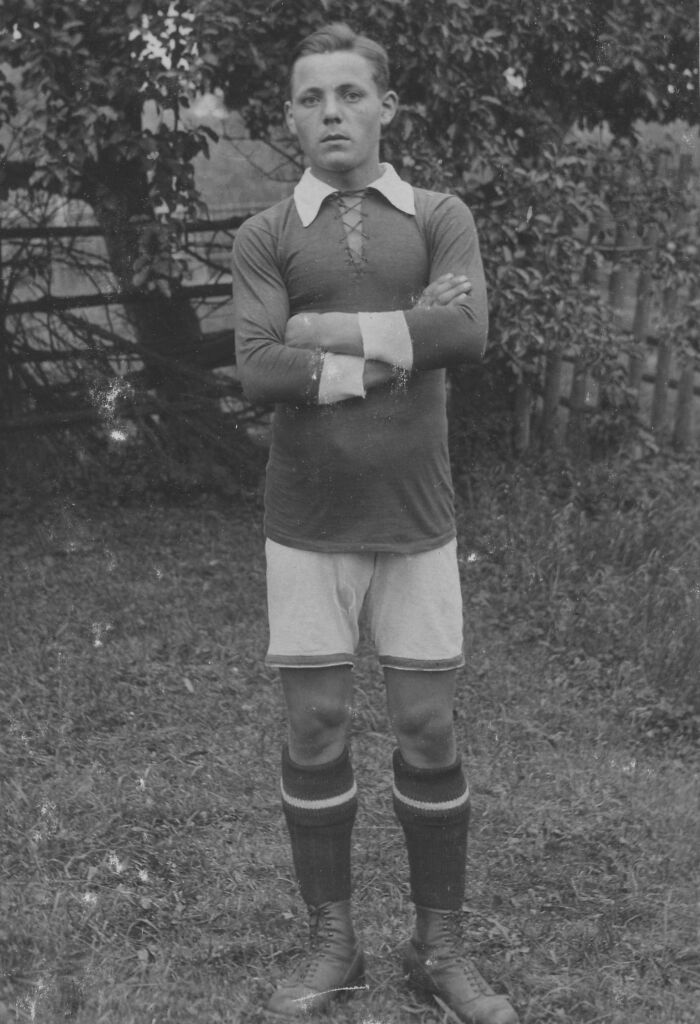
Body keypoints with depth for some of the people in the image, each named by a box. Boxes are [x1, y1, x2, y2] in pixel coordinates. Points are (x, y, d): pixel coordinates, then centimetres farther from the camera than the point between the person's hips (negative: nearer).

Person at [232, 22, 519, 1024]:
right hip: (305, 527, 0)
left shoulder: (441, 218, 4)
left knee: (429, 733, 5)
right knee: (315, 733, 6)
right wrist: (392, 355, -15)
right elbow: (259, 368, -12)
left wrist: (320, 329, -13)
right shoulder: (264, 236, 2)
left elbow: (466, 326, -15)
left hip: (417, 523, 0)